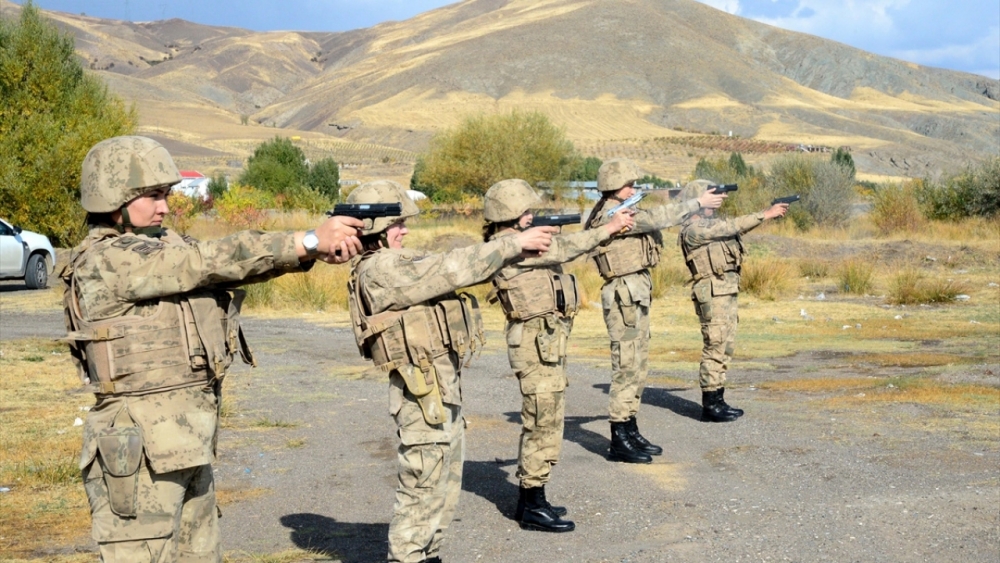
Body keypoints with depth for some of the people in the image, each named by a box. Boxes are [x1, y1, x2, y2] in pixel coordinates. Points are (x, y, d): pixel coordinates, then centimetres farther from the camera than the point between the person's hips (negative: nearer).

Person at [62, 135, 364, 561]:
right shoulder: (108, 260, -14)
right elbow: (216, 260, -19)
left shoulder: (164, 246, 12)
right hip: (141, 448, -9)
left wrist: (316, 250, -14)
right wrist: (310, 240, -19)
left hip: (189, 442, 9)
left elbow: (233, 264, 3)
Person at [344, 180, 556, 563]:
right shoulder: (381, 269, -15)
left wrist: (519, 251, 5)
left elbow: (453, 269, 14)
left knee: (445, 488, 18)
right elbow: (454, 269, -18)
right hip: (424, 394, -10)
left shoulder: (396, 262, 15)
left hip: (444, 389, 10)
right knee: (422, 490, -3)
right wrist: (515, 243, -12)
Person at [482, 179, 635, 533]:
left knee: (543, 421, 15)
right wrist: (610, 228, -11)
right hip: (536, 342, -10)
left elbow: (563, 249, 16)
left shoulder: (517, 242, 15)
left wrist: (610, 228, 9)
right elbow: (563, 249, -18)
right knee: (542, 422, -5)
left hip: (547, 340, 10)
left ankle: (529, 498, 23)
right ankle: (533, 507, 2)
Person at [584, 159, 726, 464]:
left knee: (638, 365, 13)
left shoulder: (622, 212, 17)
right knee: (626, 367, -7)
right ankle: (619, 441, -2)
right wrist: (698, 203, -12)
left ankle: (631, 432, 20)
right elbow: (657, 218, -18)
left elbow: (654, 221, 13)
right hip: (625, 295, -10)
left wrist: (697, 204, 5)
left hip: (638, 293, 10)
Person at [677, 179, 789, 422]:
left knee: (725, 347, 12)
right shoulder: (694, 228, -13)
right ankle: (710, 406, -3)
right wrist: (766, 214, -13)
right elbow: (733, 226, -16)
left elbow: (737, 228, 15)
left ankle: (717, 400, 17)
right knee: (715, 347, -8)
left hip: (727, 292, 10)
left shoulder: (710, 224, 18)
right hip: (712, 294, -10)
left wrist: (769, 212, 5)